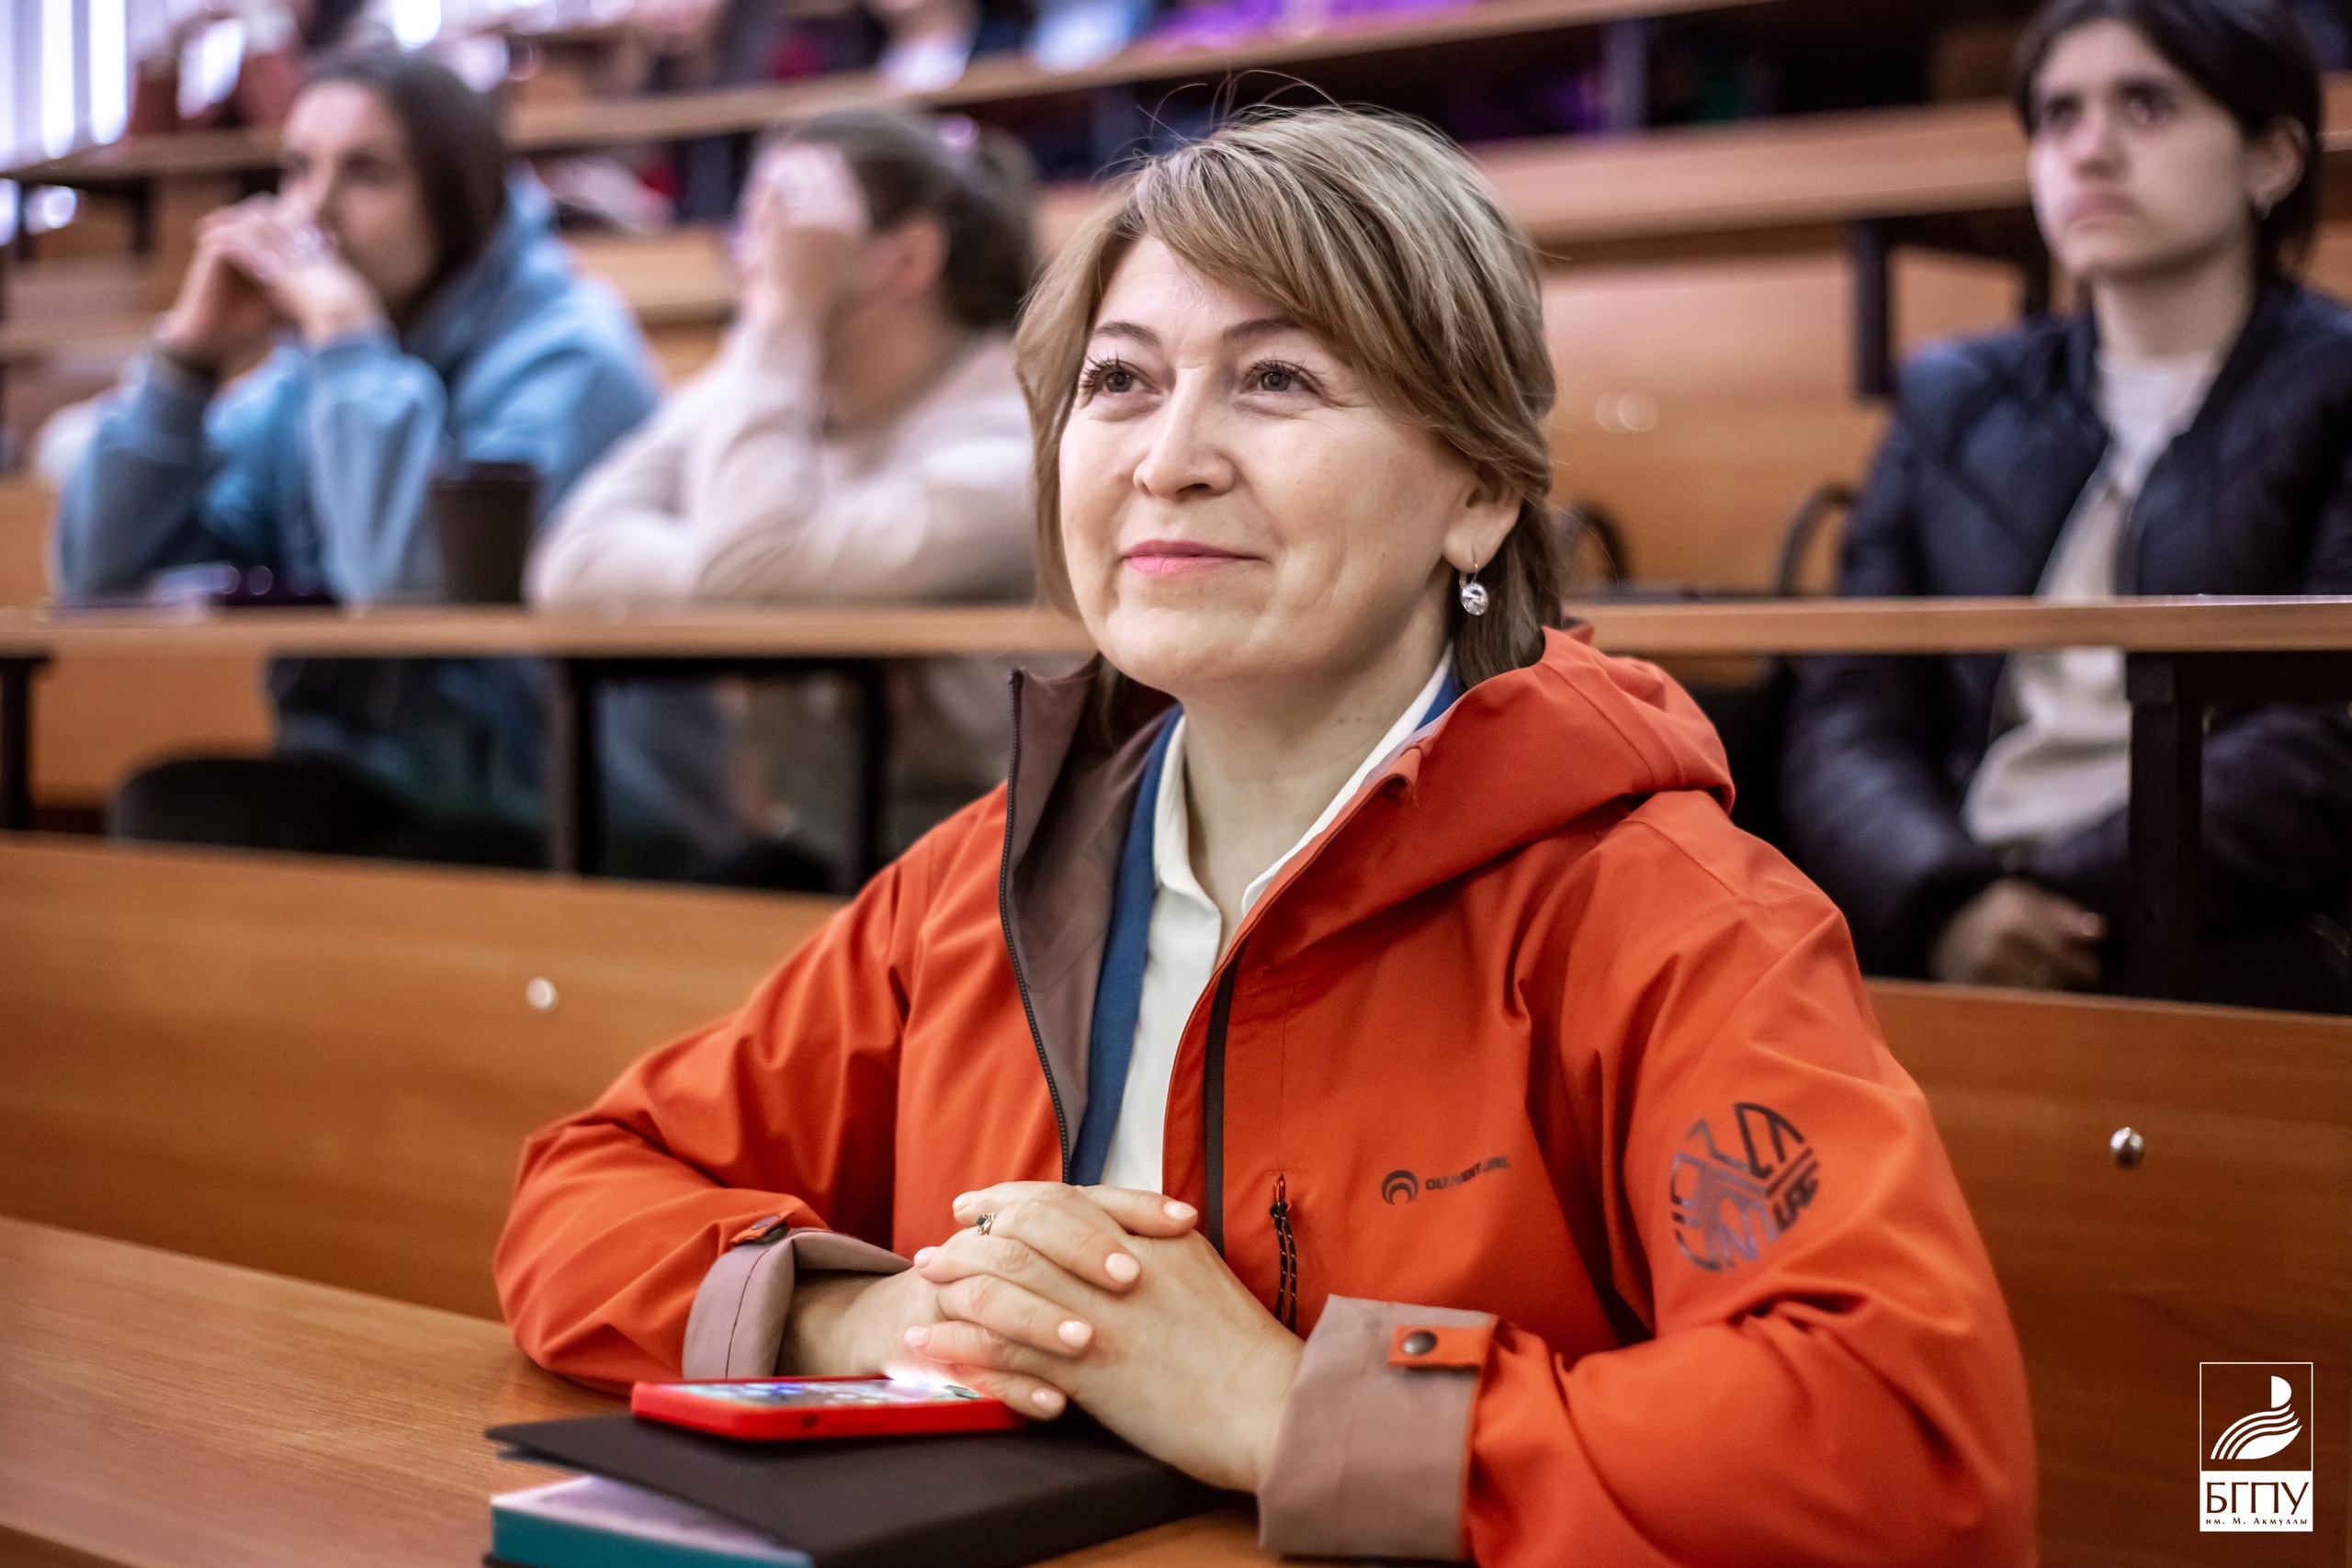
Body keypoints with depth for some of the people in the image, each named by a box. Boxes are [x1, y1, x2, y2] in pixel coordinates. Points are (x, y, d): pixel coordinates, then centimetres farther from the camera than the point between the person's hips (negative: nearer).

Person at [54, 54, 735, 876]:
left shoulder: (566, 354, -12)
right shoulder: (299, 376, 8)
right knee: (167, 802, -18)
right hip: (384, 793, 6)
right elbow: (105, 578, 2)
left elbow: (417, 588, -29)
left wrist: (346, 337, -23)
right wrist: (188, 354, -5)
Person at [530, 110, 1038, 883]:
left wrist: (785, 316, -18)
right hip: (819, 851, 6)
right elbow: (571, 567, -6)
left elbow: (744, 574, -26)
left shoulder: (1012, 439, -14)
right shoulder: (776, 396, 7)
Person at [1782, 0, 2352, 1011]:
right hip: (1932, 948, 4)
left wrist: (2068, 899, -13)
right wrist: (1947, 900, -12)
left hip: (2228, 953, -3)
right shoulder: (1953, 404, 21)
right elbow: (1847, 714, 9)